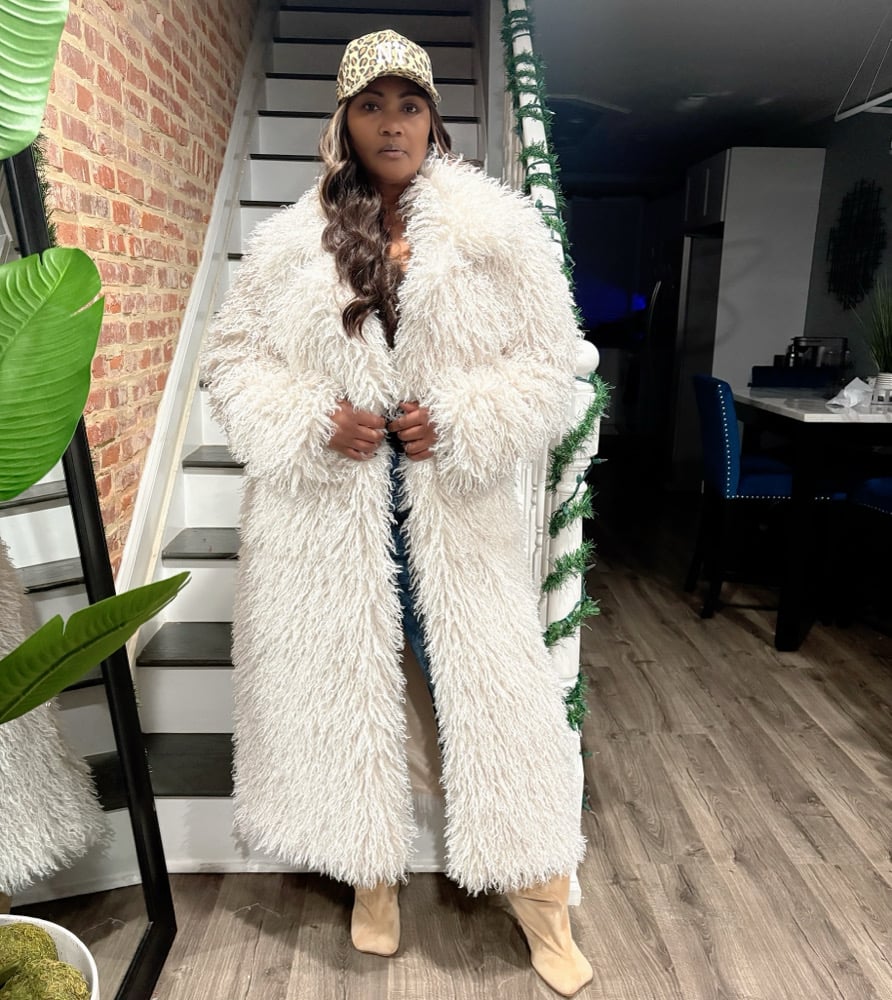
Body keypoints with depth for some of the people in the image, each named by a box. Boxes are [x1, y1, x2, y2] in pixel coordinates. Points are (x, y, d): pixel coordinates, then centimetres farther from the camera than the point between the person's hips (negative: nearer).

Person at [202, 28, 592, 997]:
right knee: (343, 679, 11)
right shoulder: (291, 239, 6)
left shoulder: (497, 229, 2)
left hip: (453, 503, -1)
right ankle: (372, 872, 36)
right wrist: (314, 424, -9)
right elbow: (234, 356, 8)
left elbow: (546, 357, 1)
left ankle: (538, 890, 27)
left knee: (490, 676, 4)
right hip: (328, 505, 2)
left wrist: (456, 422, -13)